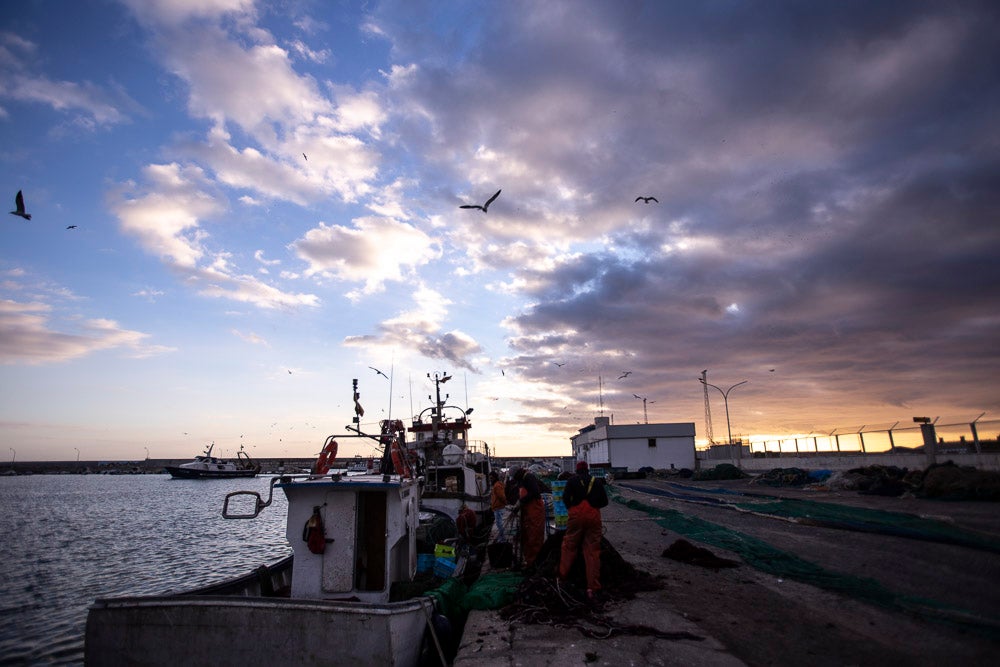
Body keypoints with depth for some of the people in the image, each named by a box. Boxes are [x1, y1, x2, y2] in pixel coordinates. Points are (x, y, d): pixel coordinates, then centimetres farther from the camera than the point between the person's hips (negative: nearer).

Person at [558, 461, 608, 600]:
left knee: (569, 546, 12)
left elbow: (566, 497, -4)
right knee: (593, 551, 3)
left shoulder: (572, 480, 6)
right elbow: (604, 501, 12)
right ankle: (592, 588, 3)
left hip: (577, 514, -2)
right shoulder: (597, 481, 13)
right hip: (594, 516, 2)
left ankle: (563, 576, 14)